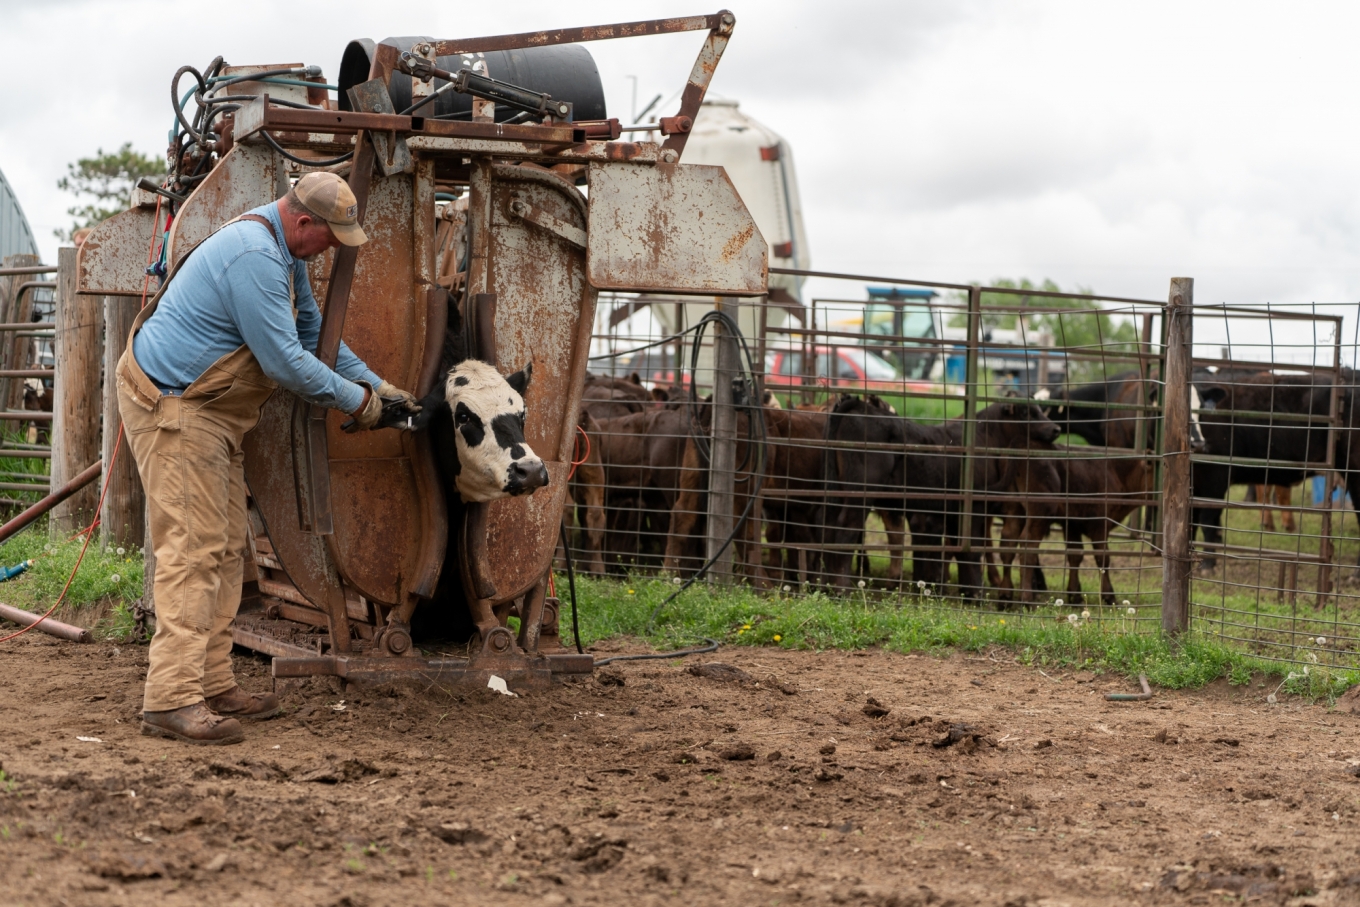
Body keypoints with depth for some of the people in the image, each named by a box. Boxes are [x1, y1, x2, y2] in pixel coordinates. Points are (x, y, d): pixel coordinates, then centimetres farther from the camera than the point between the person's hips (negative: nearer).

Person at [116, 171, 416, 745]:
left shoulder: (284, 254, 10)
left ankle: (213, 686, 15)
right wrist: (355, 400, -10)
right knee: (193, 548, -15)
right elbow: (285, 361, -23)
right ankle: (172, 700, -18)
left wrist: (374, 384, 14)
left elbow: (312, 331, 21)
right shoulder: (253, 257, -24)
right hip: (171, 406, -11)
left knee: (225, 549, 11)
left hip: (213, 414, 11)